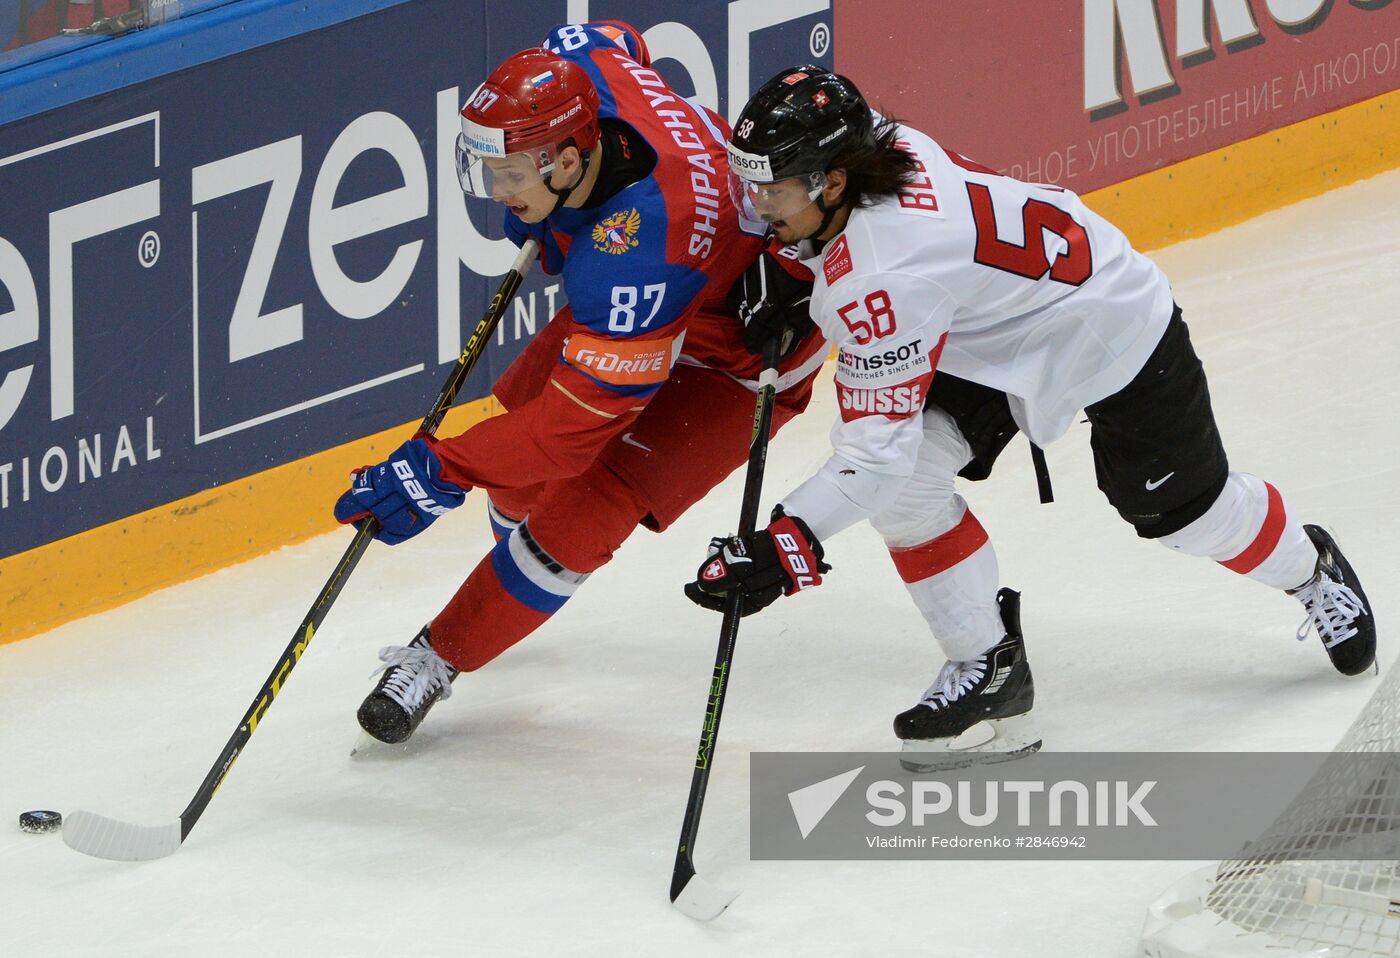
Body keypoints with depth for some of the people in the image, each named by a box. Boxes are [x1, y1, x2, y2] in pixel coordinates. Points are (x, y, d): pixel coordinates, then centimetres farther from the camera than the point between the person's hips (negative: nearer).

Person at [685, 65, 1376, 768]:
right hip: (993, 335, 8)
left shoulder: (877, 280, -41)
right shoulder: (871, 142, -19)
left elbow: (877, 450, -38)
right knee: (905, 481, -12)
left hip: (1114, 335, -8)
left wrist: (783, 548, -40)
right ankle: (989, 670, 2)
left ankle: (1310, 570, 48)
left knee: (1183, 511, 15)